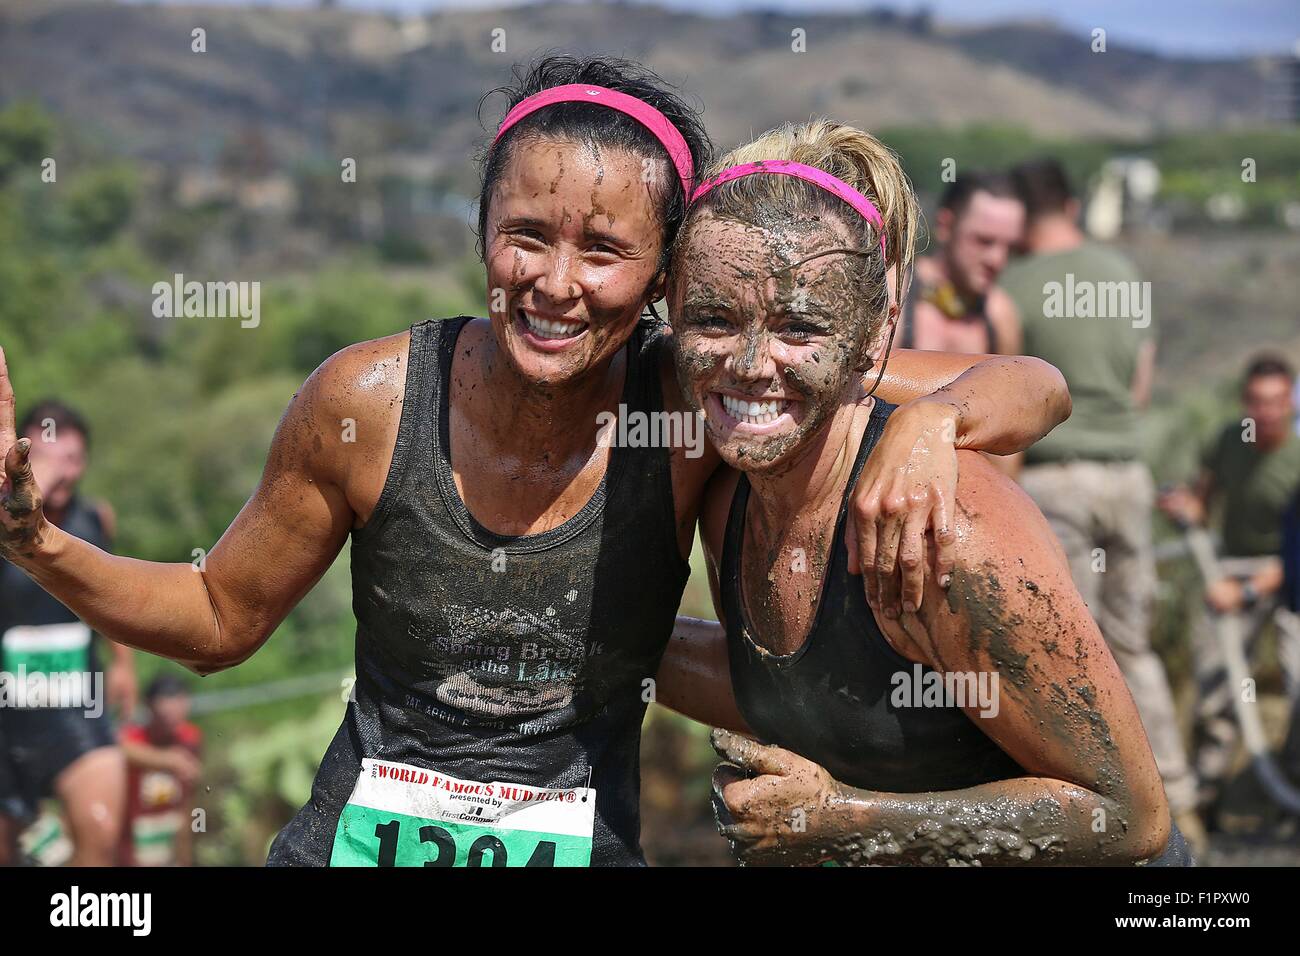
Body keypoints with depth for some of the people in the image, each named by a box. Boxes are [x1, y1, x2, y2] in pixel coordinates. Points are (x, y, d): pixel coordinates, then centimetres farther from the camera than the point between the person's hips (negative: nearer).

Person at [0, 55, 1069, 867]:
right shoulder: (371, 398, -13)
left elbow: (1032, 386, -11)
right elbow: (221, 618, 2)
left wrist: (929, 423, -34)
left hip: (585, 844, 0)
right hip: (359, 836, 0)